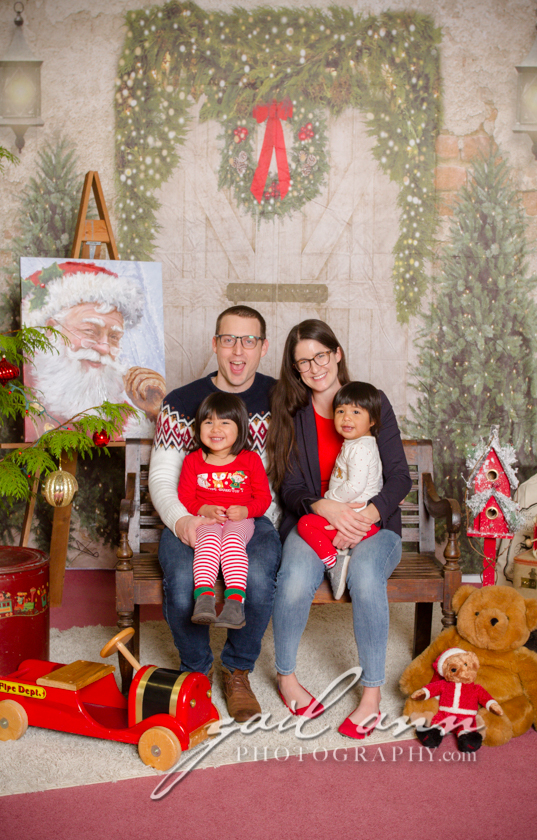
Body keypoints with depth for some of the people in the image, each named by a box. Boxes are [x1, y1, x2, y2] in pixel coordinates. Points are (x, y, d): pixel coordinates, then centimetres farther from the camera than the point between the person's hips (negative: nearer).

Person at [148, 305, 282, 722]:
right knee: (183, 583, -30)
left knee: (259, 578, -32)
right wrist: (180, 519, -18)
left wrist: (261, 513, -14)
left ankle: (238, 671, -2)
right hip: (190, 519, 0)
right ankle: (196, 669, 3)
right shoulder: (181, 402, 4)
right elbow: (161, 477, 3)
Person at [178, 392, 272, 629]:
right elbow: (185, 498, 7)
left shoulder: (250, 460, 8)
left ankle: (235, 601, -46)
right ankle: (203, 597, -48)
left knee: (233, 539, -34)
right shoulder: (193, 461, 10)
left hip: (239, 520, 0)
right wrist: (204, 510, -13)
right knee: (209, 539, -34)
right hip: (205, 520, 1)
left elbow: (264, 497, 7)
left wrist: (245, 510, -13)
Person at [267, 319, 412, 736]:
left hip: (372, 524, -1)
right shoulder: (291, 413, 6)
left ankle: (373, 692, -20)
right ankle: (286, 675, -4)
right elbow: (290, 488, 1)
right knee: (295, 579, -31)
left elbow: (399, 477, -1)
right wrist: (325, 507, -21)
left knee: (365, 575, -35)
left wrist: (367, 514, -20)